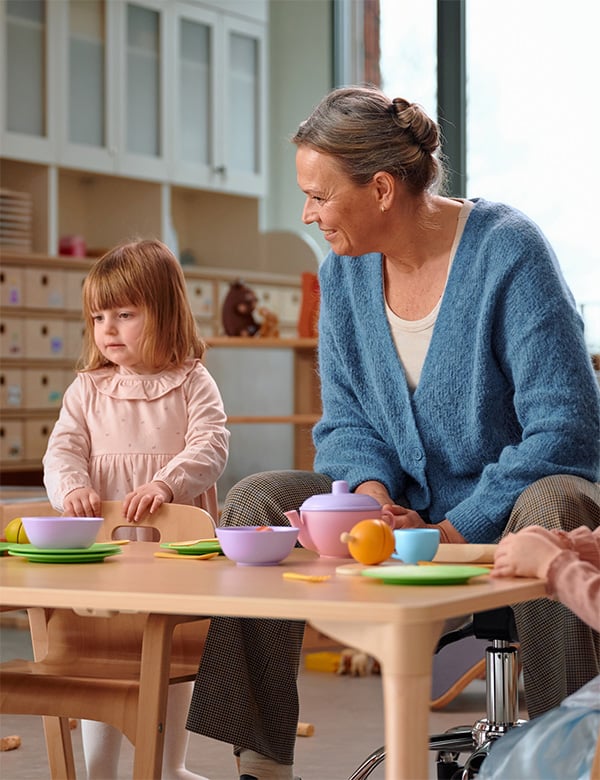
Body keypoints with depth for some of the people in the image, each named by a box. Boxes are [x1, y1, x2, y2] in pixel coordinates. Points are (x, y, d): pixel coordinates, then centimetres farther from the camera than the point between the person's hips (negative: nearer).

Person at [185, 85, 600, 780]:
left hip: (515, 496, -6)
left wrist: (459, 530, -26)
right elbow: (345, 421, 7)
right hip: (407, 510, 6)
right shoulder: (343, 274, 2)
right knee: (258, 500, -11)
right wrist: (372, 491, -17)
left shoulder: (507, 251, -17)